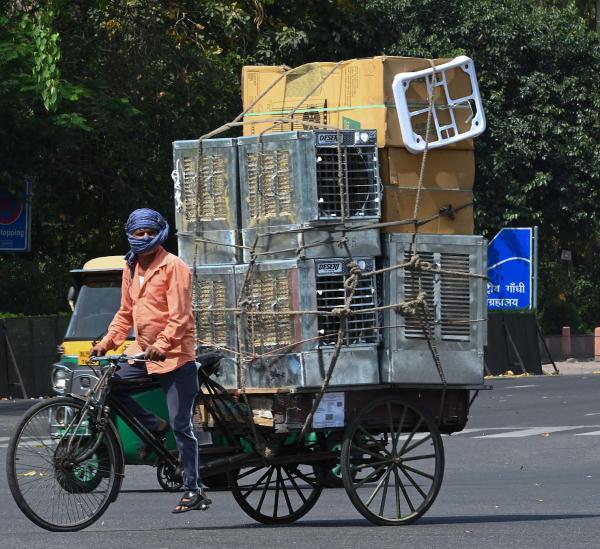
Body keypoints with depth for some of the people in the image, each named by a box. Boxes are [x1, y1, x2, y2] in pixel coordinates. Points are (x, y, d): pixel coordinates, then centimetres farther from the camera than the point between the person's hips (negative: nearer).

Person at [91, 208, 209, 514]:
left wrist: (161, 344, -31)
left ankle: (193, 489, 0)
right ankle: (155, 428, 9)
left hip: (174, 354, -7)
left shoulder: (173, 267, -10)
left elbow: (179, 315, -18)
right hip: (143, 351, 7)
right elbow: (126, 313, 19)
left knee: (180, 425, -6)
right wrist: (106, 343, 7)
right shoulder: (132, 269, 13)